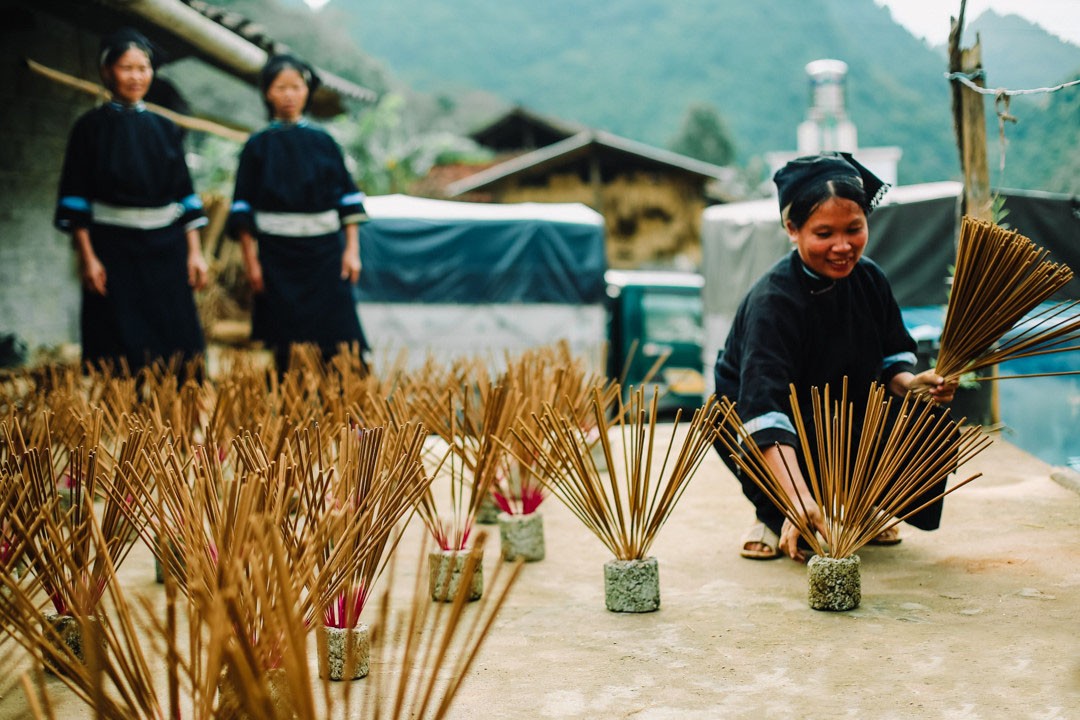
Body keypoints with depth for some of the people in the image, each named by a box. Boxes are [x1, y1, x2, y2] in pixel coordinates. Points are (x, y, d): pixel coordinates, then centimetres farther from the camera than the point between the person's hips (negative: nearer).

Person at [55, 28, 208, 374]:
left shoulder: (165, 129, 9)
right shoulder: (90, 127, -1)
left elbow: (184, 194, 9)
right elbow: (75, 199, -4)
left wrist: (195, 252, 3)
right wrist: (87, 257, -12)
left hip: (166, 251, 4)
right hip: (114, 251, -3)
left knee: (177, 346, 3)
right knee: (121, 358, -2)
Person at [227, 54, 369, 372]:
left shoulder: (323, 142, 7)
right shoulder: (258, 146, 3)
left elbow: (347, 197, 6)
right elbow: (243, 208, 2)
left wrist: (352, 250, -1)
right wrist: (251, 261, -4)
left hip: (324, 253, 1)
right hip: (277, 256, -1)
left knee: (336, 341, -4)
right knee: (285, 345, 1)